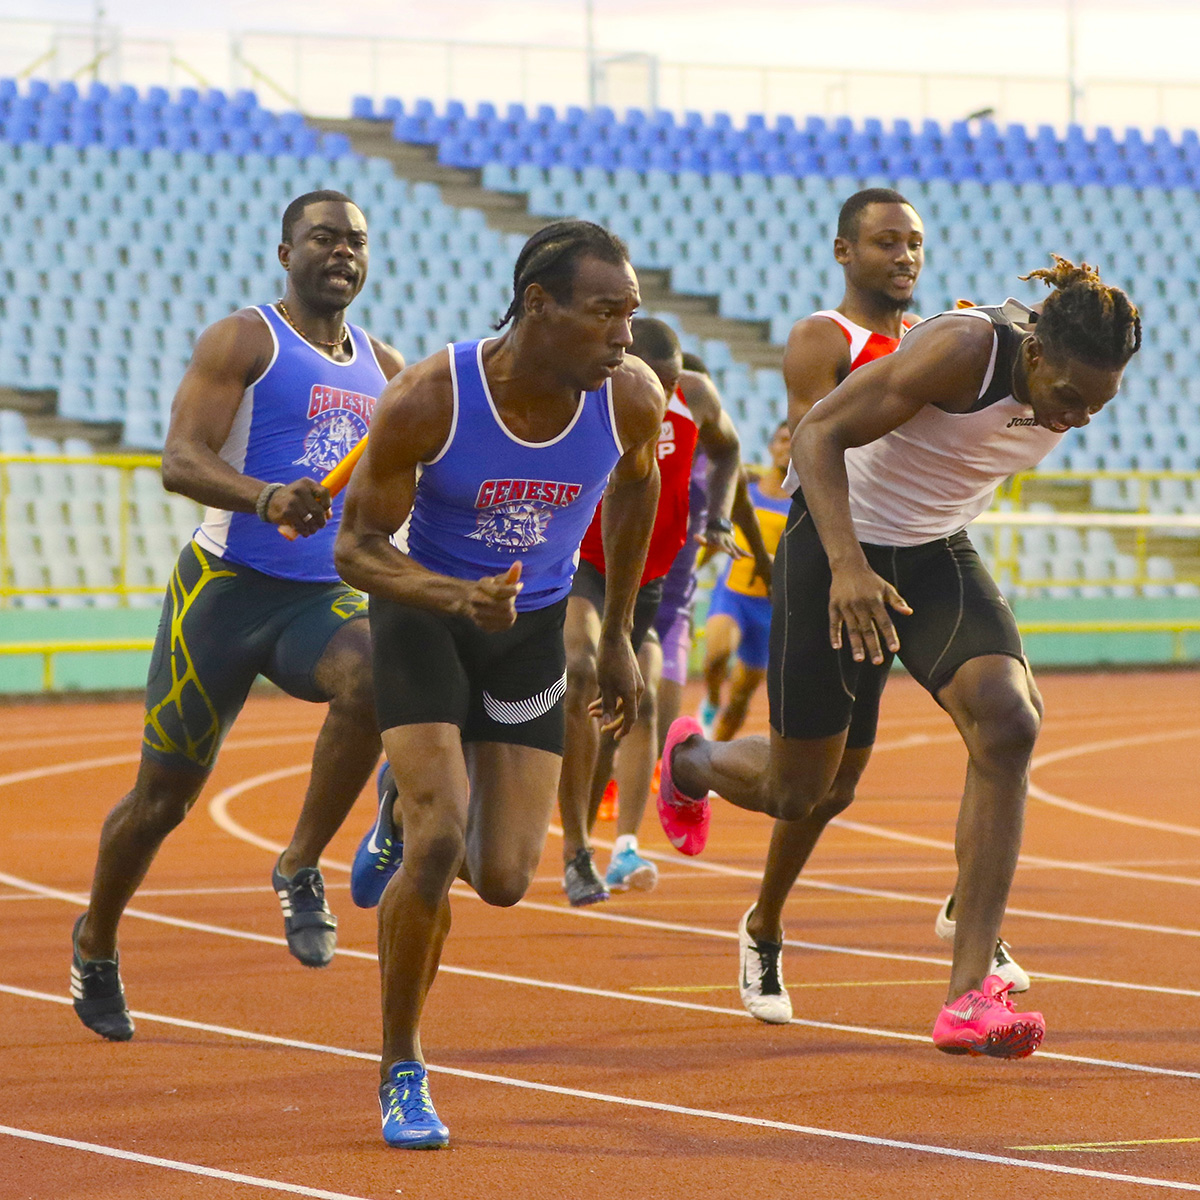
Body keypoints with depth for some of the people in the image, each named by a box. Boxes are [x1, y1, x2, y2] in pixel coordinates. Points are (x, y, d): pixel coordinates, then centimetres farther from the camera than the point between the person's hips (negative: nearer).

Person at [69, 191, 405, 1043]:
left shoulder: (384, 370, 13)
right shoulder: (244, 342, -6)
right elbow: (180, 461, -18)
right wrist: (266, 499, -35)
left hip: (325, 597, 4)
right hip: (228, 588, -4)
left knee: (370, 678, -32)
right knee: (165, 796, 3)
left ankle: (302, 870, -17)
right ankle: (95, 944, 29)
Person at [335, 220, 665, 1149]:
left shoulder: (634, 399, -20)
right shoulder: (428, 400, -28)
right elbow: (357, 547, -18)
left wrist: (619, 636, 10)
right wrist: (457, 596, -38)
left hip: (533, 627, 3)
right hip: (425, 611, -3)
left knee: (505, 880, -2)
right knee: (440, 845, -19)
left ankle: (408, 812, 36)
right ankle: (402, 1073, 1)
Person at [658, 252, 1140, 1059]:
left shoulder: (1073, 380, -9)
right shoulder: (964, 352, -30)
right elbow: (819, 432, -28)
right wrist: (846, 567, -39)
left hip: (936, 554, 5)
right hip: (839, 545, -5)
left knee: (1008, 722, -22)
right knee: (795, 793, 6)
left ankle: (970, 994, -23)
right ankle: (690, 762, 46)